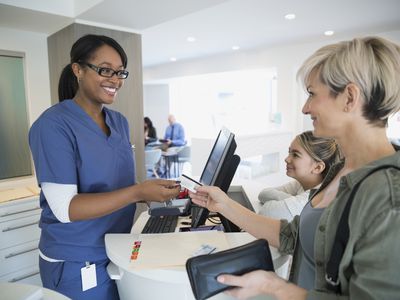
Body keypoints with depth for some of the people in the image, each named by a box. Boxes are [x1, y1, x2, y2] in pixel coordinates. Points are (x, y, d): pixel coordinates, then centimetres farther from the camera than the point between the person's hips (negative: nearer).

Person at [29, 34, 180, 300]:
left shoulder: (120, 122, 3)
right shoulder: (53, 125, -18)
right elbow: (65, 207, -23)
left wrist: (151, 191, -5)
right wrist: (137, 192, -30)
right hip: (77, 264, -6)